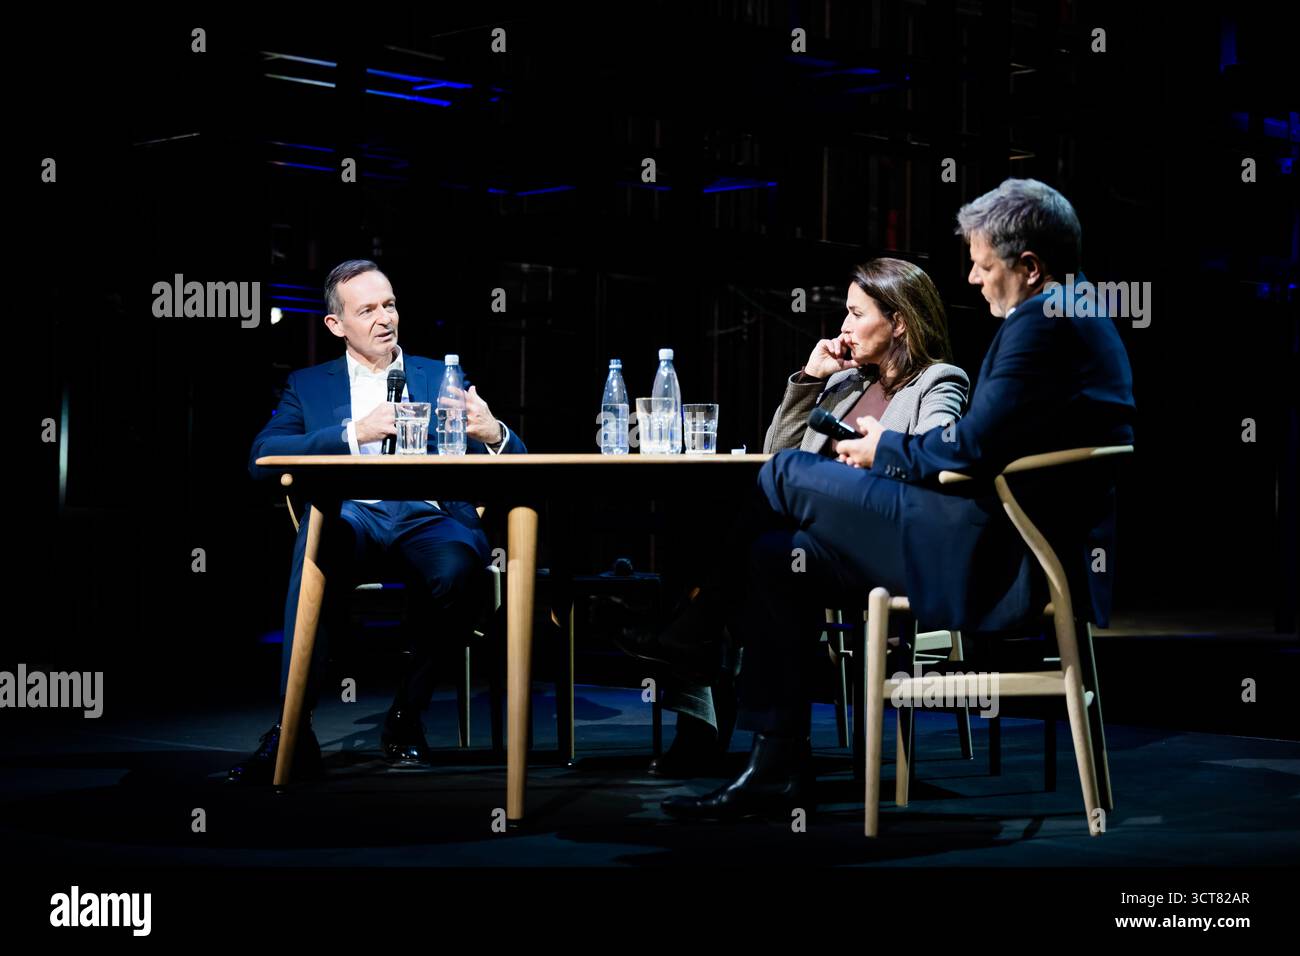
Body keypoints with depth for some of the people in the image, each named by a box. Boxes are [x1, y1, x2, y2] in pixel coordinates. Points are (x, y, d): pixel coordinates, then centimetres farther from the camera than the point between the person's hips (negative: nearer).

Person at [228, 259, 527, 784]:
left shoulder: (441, 378, 24)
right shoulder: (309, 385, 21)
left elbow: (515, 461, 16)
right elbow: (262, 458, 3)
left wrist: (493, 434, -10)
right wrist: (355, 432, -7)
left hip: (429, 518, 1)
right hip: (354, 515, 0)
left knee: (457, 568, -37)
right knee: (326, 528, -39)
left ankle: (406, 717, -14)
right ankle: (292, 729, -39)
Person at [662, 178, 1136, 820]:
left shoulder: (1041, 323, -15)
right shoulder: (1081, 319, 17)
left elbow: (975, 447, -21)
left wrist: (886, 449, -3)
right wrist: (896, 446, 11)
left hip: (996, 565, -11)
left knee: (786, 475, -2)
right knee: (778, 556, 13)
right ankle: (776, 769, 13)